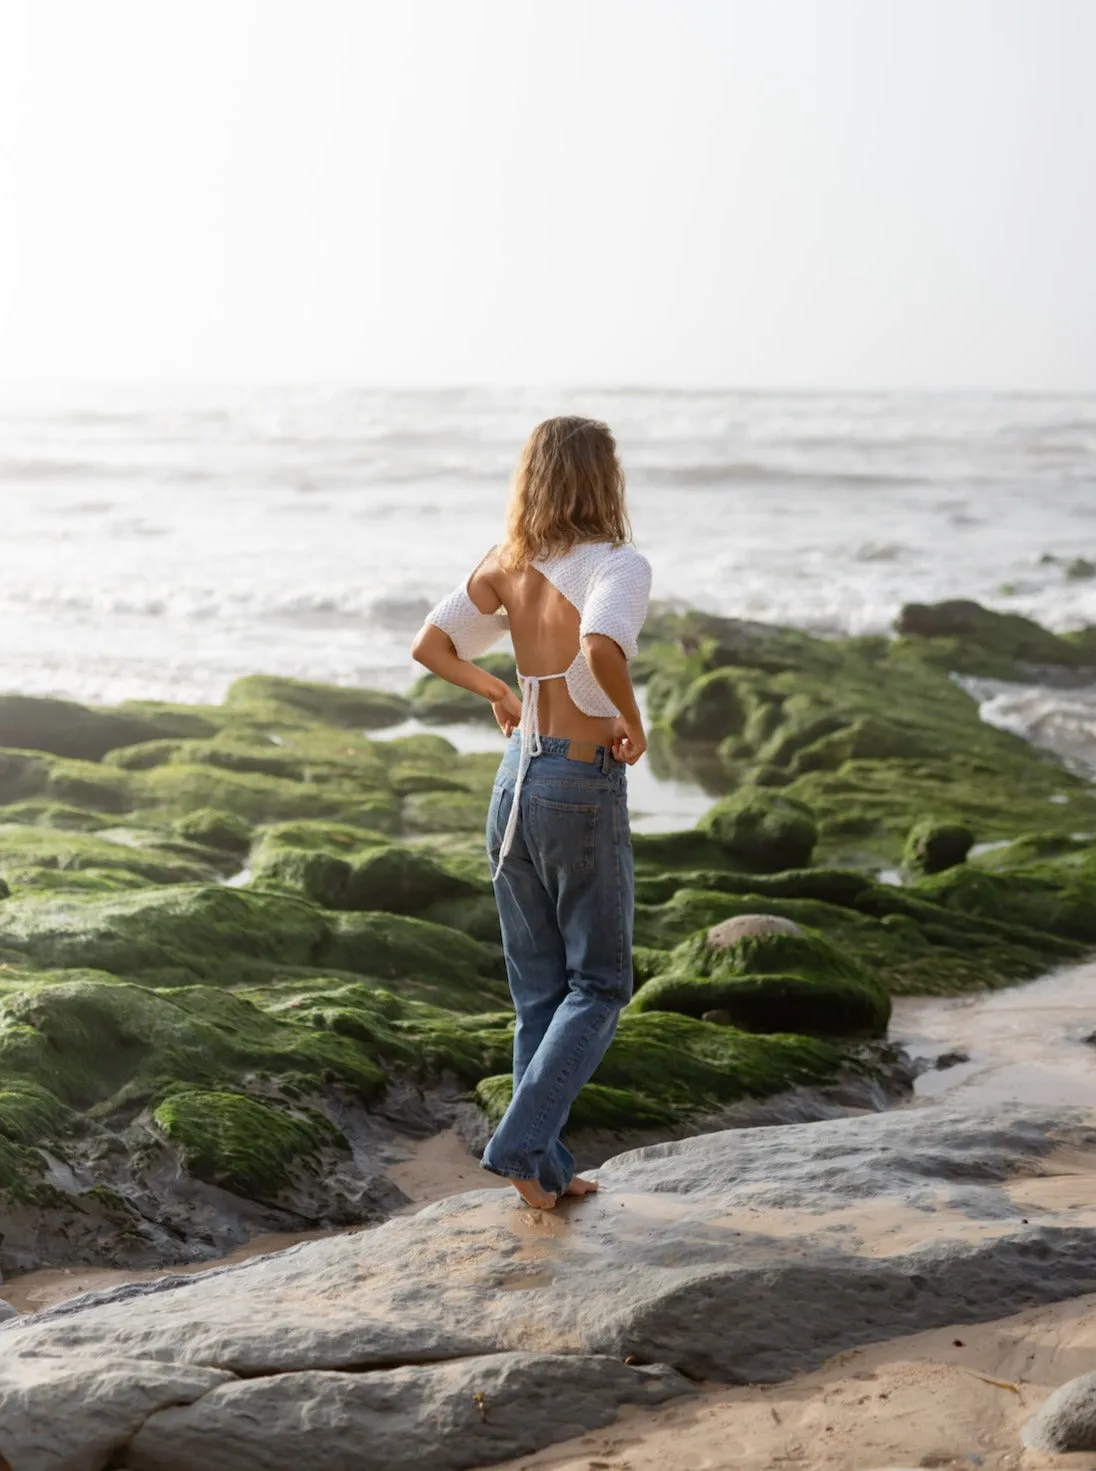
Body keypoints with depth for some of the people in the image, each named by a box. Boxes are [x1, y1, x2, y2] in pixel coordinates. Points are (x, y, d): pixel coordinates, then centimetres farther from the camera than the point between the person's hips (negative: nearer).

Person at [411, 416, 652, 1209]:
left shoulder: (507, 564, 4)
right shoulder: (619, 565, -14)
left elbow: (431, 645, 9)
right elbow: (601, 647, -34)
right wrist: (632, 724, -18)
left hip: (518, 780, 6)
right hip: (584, 788, -6)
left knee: (539, 990, 14)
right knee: (598, 986, 8)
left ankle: (546, 1170, 19)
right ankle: (523, 1141, -4)